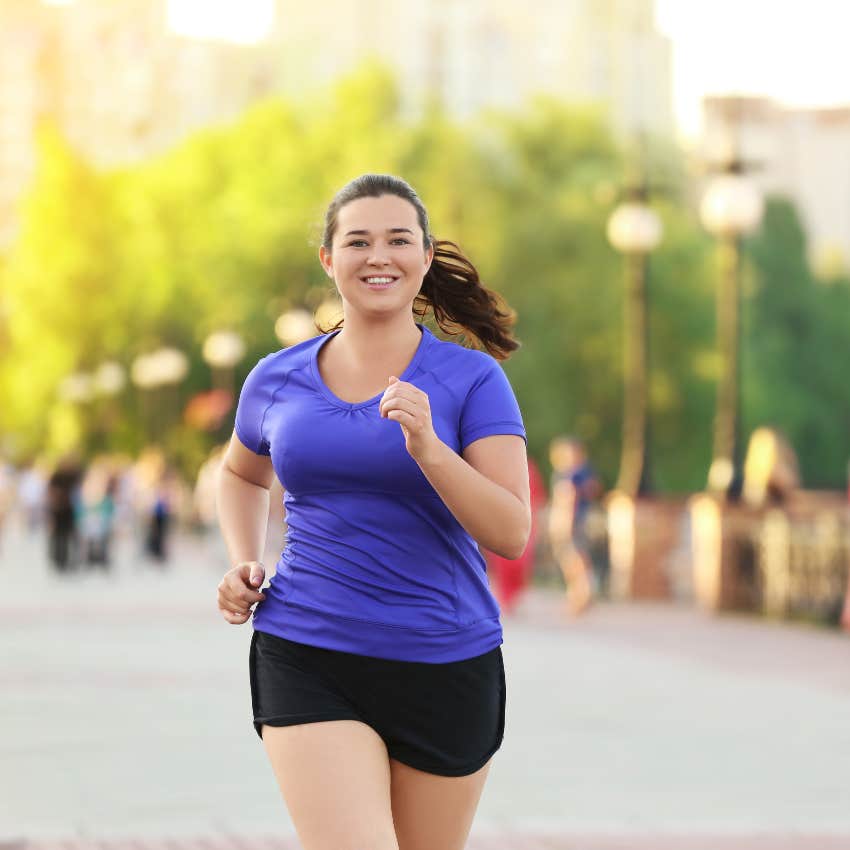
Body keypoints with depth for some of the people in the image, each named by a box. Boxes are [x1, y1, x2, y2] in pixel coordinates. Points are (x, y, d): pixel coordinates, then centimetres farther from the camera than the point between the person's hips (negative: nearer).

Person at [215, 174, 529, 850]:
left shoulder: (472, 379, -4)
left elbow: (511, 534, -13)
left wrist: (426, 447, -27)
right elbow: (242, 473, 26)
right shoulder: (277, 380, 4)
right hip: (307, 661, 0)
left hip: (445, 665, 0)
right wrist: (243, 567, 9)